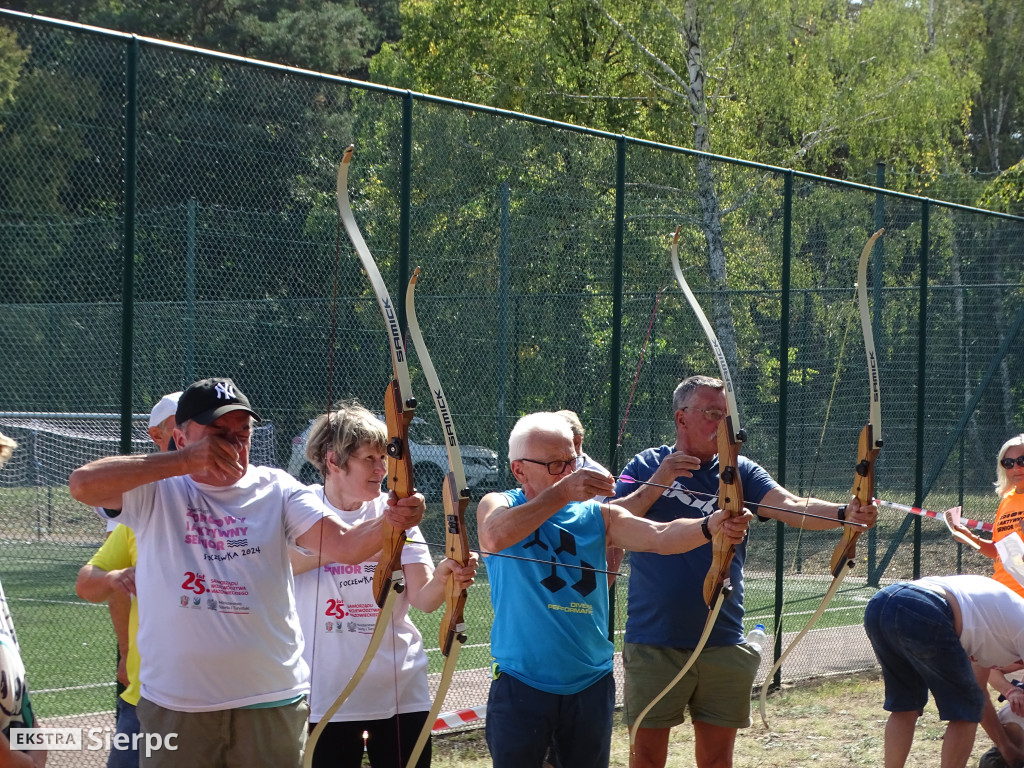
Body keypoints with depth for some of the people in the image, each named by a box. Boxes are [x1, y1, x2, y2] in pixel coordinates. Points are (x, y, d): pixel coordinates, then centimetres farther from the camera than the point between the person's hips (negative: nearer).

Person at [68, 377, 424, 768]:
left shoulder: (276, 489, 2)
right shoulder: (155, 490, -2)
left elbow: (344, 544, -10)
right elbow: (83, 484, -19)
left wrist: (389, 523, -34)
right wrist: (185, 461, -24)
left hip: (273, 702, 1)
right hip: (175, 703, -1)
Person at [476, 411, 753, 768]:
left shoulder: (597, 516, 4)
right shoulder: (500, 505, -3)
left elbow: (660, 537, -11)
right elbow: (494, 537, -27)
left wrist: (710, 526, -32)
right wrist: (562, 492, -34)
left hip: (591, 684, 3)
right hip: (522, 683, -3)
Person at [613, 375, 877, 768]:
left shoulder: (740, 473, 4)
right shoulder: (645, 467, 1)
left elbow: (794, 507, -12)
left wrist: (843, 513, -31)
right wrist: (656, 484, -19)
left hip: (722, 644, 2)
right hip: (654, 643, -2)